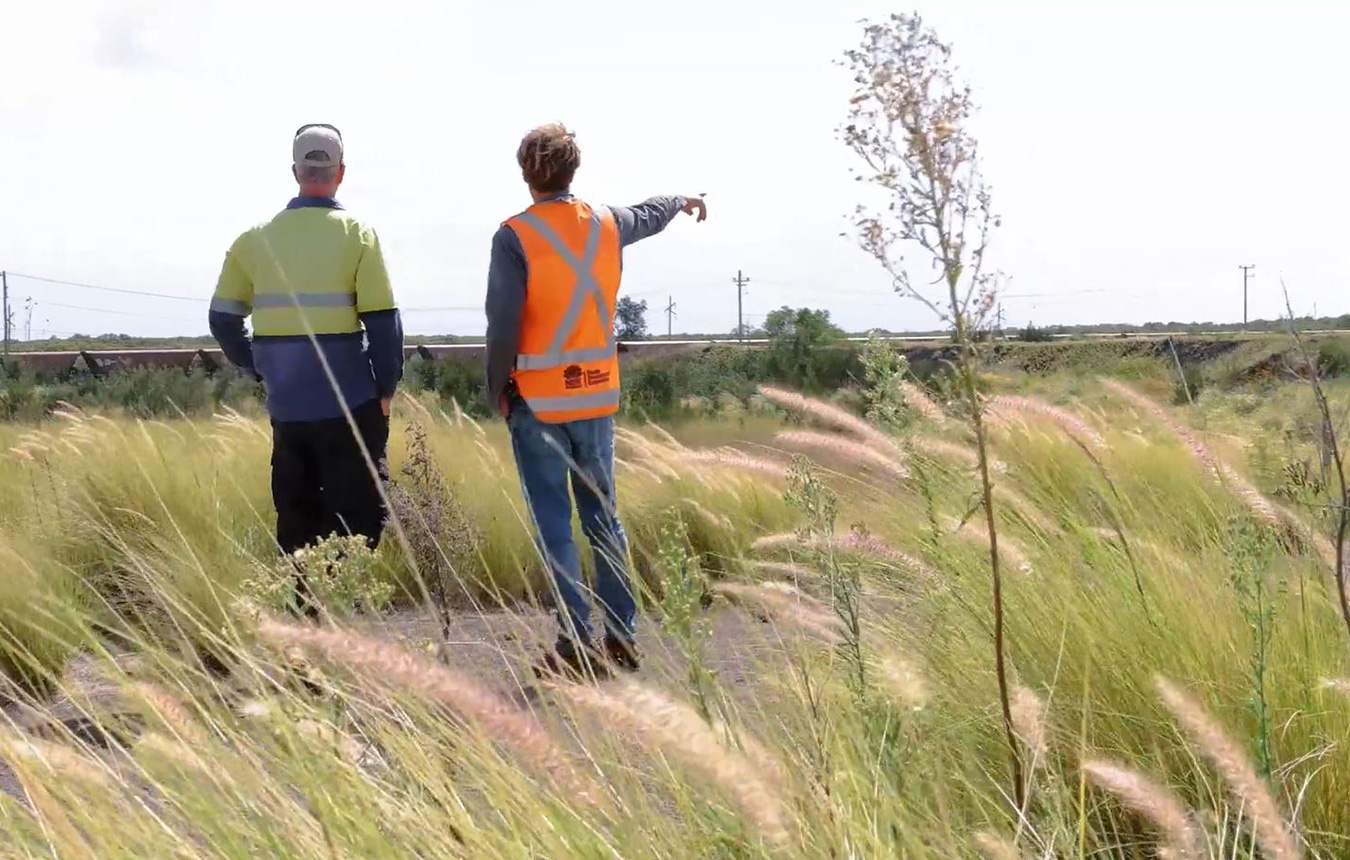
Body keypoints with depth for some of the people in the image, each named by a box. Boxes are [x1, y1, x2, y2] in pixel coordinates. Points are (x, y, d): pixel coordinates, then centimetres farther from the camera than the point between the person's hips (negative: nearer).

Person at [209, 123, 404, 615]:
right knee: (356, 519, 3)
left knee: (296, 518, 14)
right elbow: (384, 322, -8)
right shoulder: (356, 236, -6)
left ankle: (304, 615, 18)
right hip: (347, 404, -4)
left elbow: (223, 320, 8)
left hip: (285, 406, 4)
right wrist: (385, 389, 2)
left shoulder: (256, 239, 4)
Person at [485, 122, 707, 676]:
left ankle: (576, 642, -2)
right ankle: (621, 637, 16)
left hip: (538, 402, -5)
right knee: (602, 517, 14)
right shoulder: (606, 224, 3)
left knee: (554, 525, 0)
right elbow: (648, 216, 26)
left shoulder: (515, 236, -13)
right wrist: (683, 202, 48)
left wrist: (496, 389, -1)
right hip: (598, 397, 5)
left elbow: (503, 324, -15)